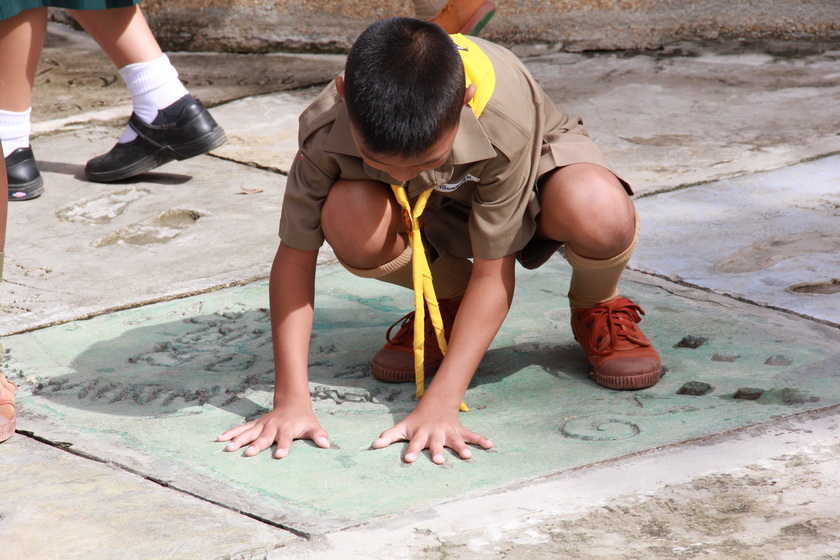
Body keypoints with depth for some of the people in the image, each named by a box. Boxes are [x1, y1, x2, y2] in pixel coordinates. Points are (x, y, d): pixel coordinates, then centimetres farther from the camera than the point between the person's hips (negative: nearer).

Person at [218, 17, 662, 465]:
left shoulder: (505, 120, -39)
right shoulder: (326, 129, -34)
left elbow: (491, 274, -31)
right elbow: (294, 258, -24)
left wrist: (439, 405, -37)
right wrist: (291, 402, -31)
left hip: (534, 172, -2)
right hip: (431, 213, 2)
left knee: (600, 214, -39)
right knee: (348, 218, -34)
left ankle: (595, 309, -1)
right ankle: (447, 306, 0)